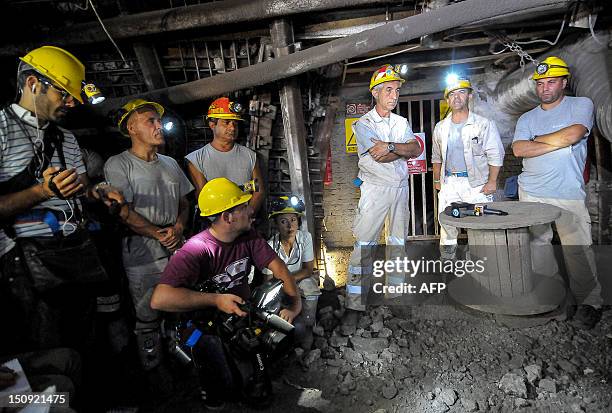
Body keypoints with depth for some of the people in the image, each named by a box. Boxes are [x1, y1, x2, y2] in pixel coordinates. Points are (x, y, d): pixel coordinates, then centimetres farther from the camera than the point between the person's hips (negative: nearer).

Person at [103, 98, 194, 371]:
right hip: (143, 257, -5)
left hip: (177, 251, 5)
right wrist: (158, 234, -13)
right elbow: (124, 213, -12)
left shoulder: (170, 163, 15)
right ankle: (153, 372, 25)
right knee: (147, 319, 6)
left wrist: (178, 227, -2)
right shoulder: (118, 165, -4)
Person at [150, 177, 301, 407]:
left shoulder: (249, 237, -3)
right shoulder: (196, 250, -25)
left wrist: (295, 303, -20)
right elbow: (159, 299, -35)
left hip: (243, 310, 6)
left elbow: (278, 267, -5)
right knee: (221, 391, -19)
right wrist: (216, 300, -32)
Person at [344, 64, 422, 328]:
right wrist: (405, 149, -6)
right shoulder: (363, 124, -4)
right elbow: (379, 156, -18)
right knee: (364, 246, -8)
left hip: (401, 187, 6)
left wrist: (390, 146, -16)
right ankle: (353, 305, -3)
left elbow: (416, 150, -2)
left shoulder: (402, 122, 13)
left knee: (398, 242, 13)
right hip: (375, 189, -6)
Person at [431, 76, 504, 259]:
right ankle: (447, 253, 22)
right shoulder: (440, 127, 11)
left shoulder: (484, 124, -2)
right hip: (449, 182, 4)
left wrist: (492, 182, -10)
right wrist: (437, 180, 16)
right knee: (446, 220, 6)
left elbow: (495, 155, -3)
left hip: (476, 183, -4)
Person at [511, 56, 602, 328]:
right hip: (531, 193, 3)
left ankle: (589, 302, 13)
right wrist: (559, 143, -8)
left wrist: (537, 140, 1)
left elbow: (573, 134, -12)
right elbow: (518, 149, -3)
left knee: (578, 249, -2)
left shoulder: (581, 105, 7)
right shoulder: (527, 118, 14)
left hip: (569, 194, -3)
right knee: (537, 245, 4)